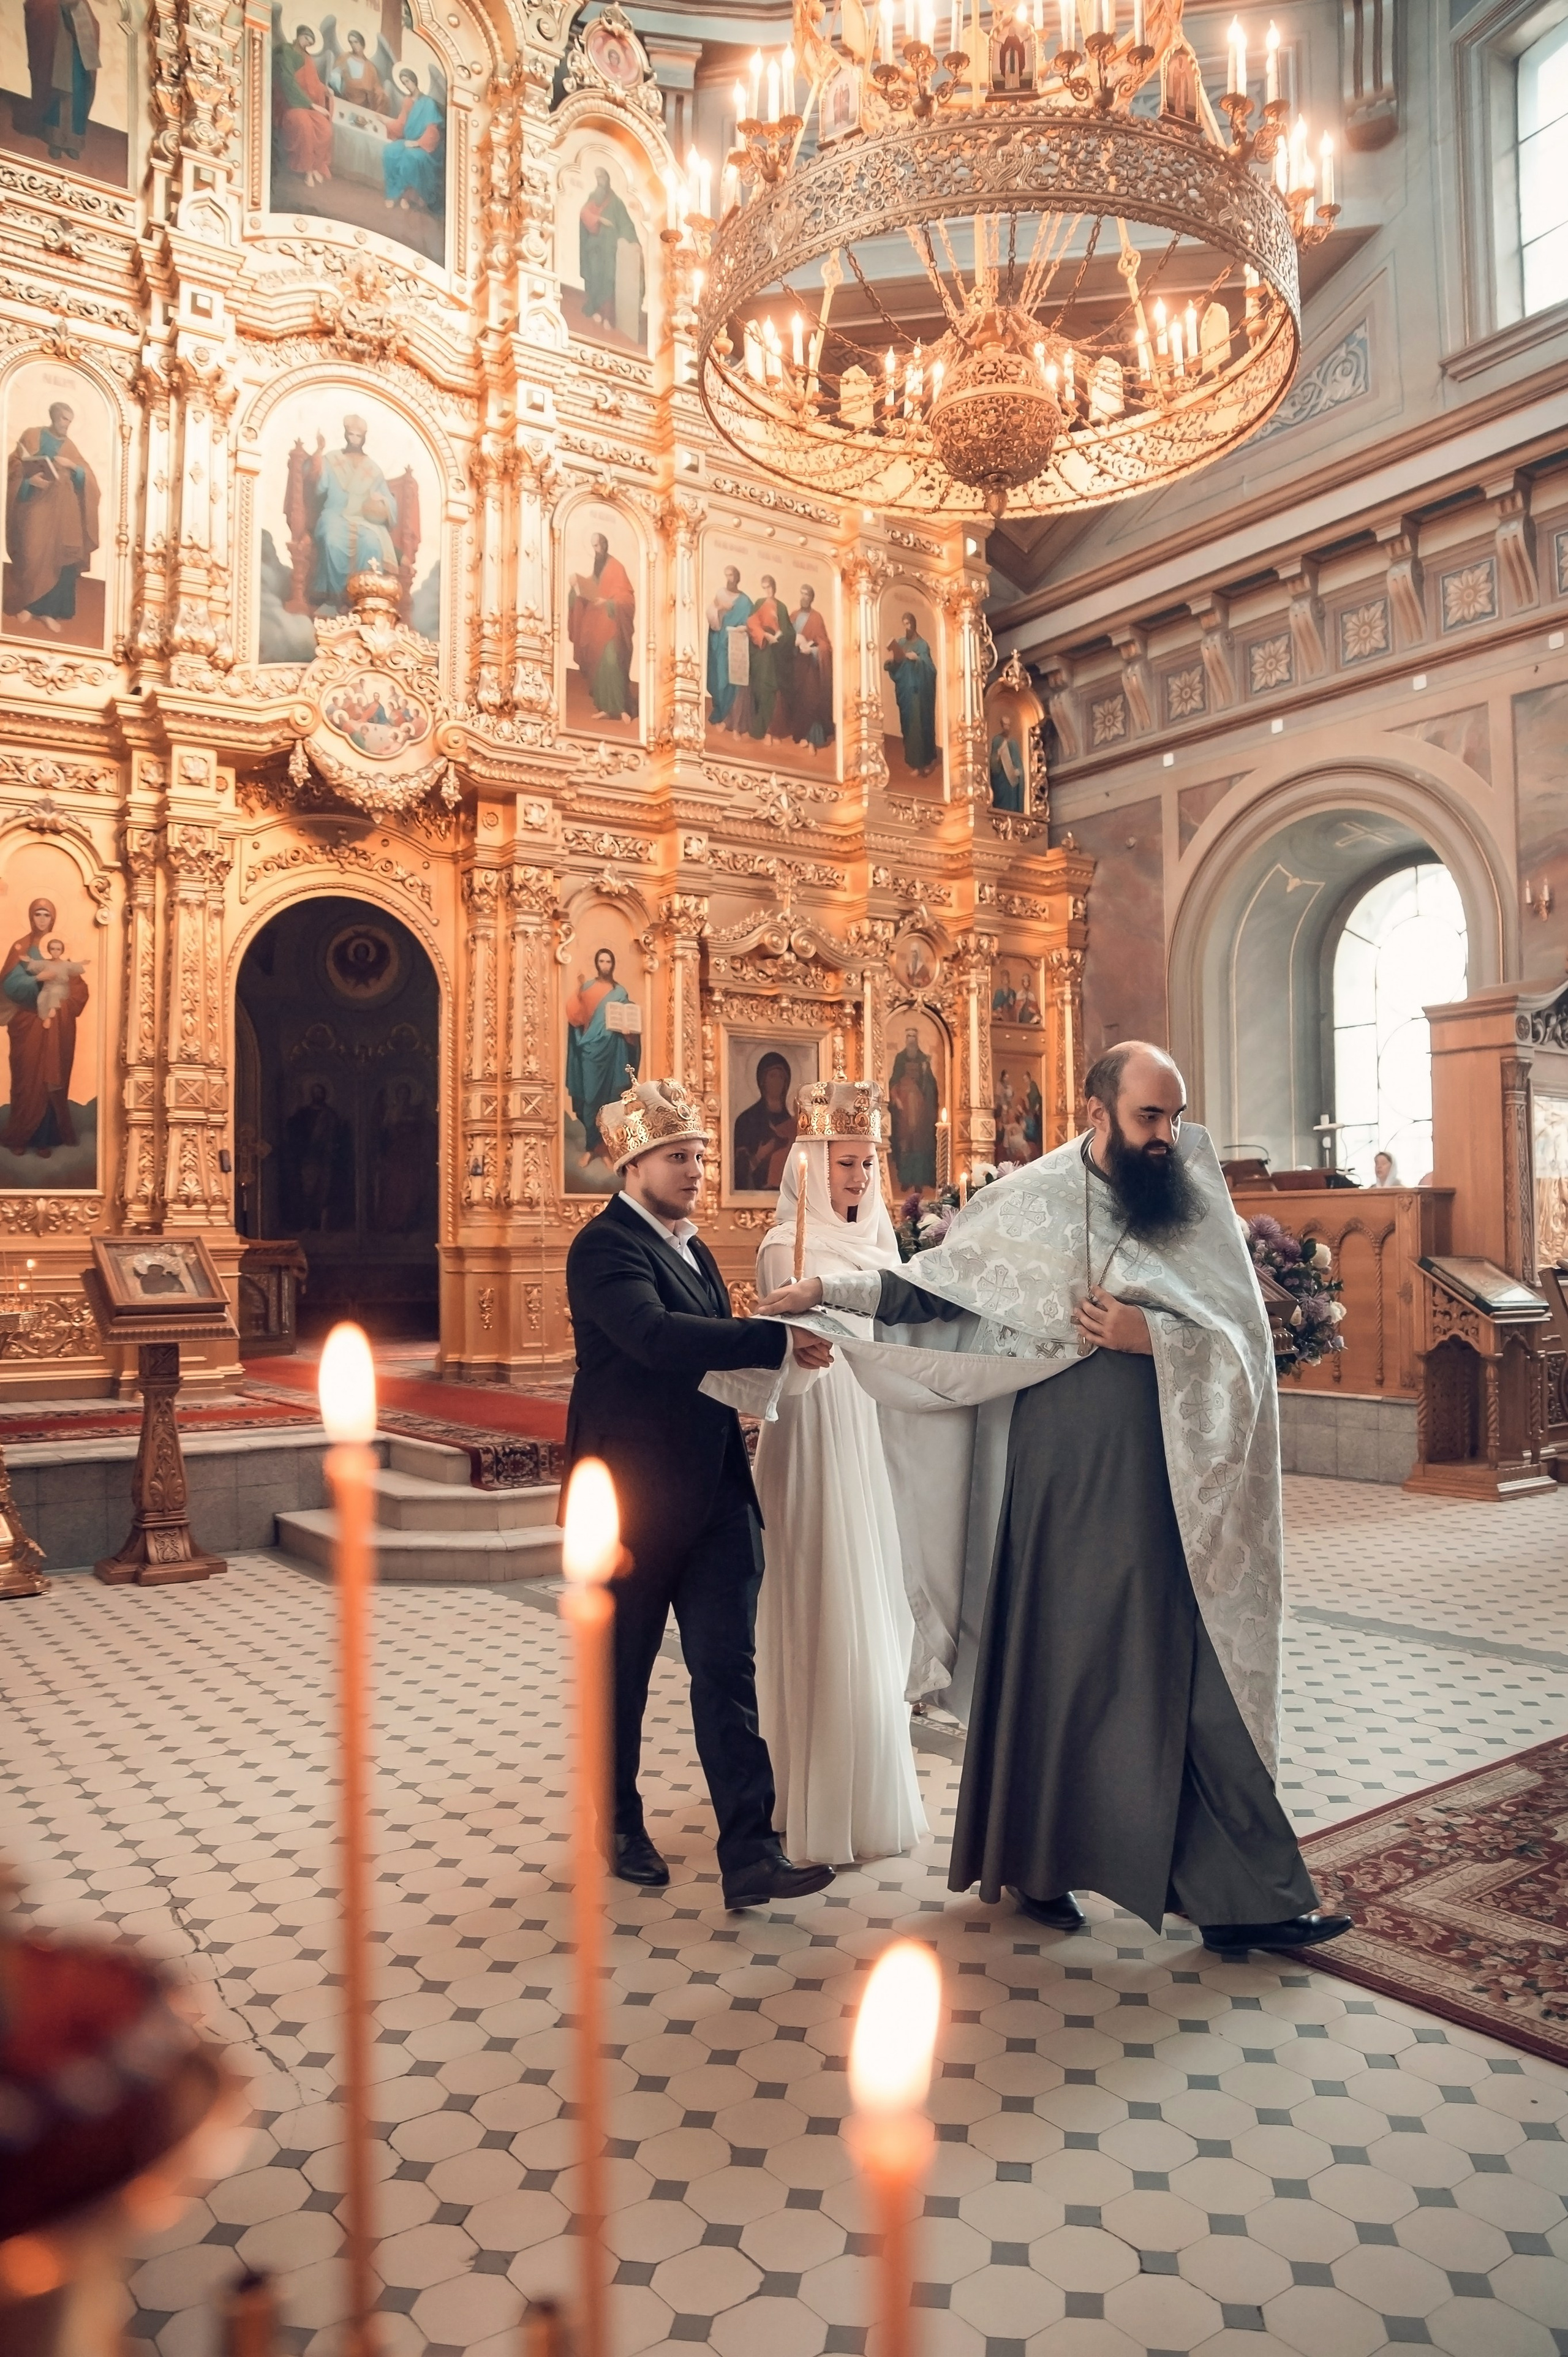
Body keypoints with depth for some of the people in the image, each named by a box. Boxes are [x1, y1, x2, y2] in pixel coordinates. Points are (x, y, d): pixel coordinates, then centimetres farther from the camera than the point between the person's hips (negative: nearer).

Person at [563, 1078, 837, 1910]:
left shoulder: (688, 1244, 14)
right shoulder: (604, 1247, -14)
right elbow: (658, 1336, -31)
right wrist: (782, 1339, -32)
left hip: (712, 1491, 7)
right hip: (634, 1496, -7)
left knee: (728, 1669, 2)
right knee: (622, 1668, 12)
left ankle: (750, 1855, 4)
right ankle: (618, 1826, 31)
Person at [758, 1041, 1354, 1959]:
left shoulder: (1196, 1196, 2)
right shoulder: (1031, 1203, -3)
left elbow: (1243, 1338, -3)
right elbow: (938, 1289, 3)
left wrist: (1152, 1336, -18)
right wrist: (828, 1290, -5)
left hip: (1179, 1486, 2)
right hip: (1069, 1479, -2)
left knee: (1199, 1672, 6)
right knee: (1058, 1664, 10)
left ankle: (1242, 1894, 19)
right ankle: (1038, 1860, 30)